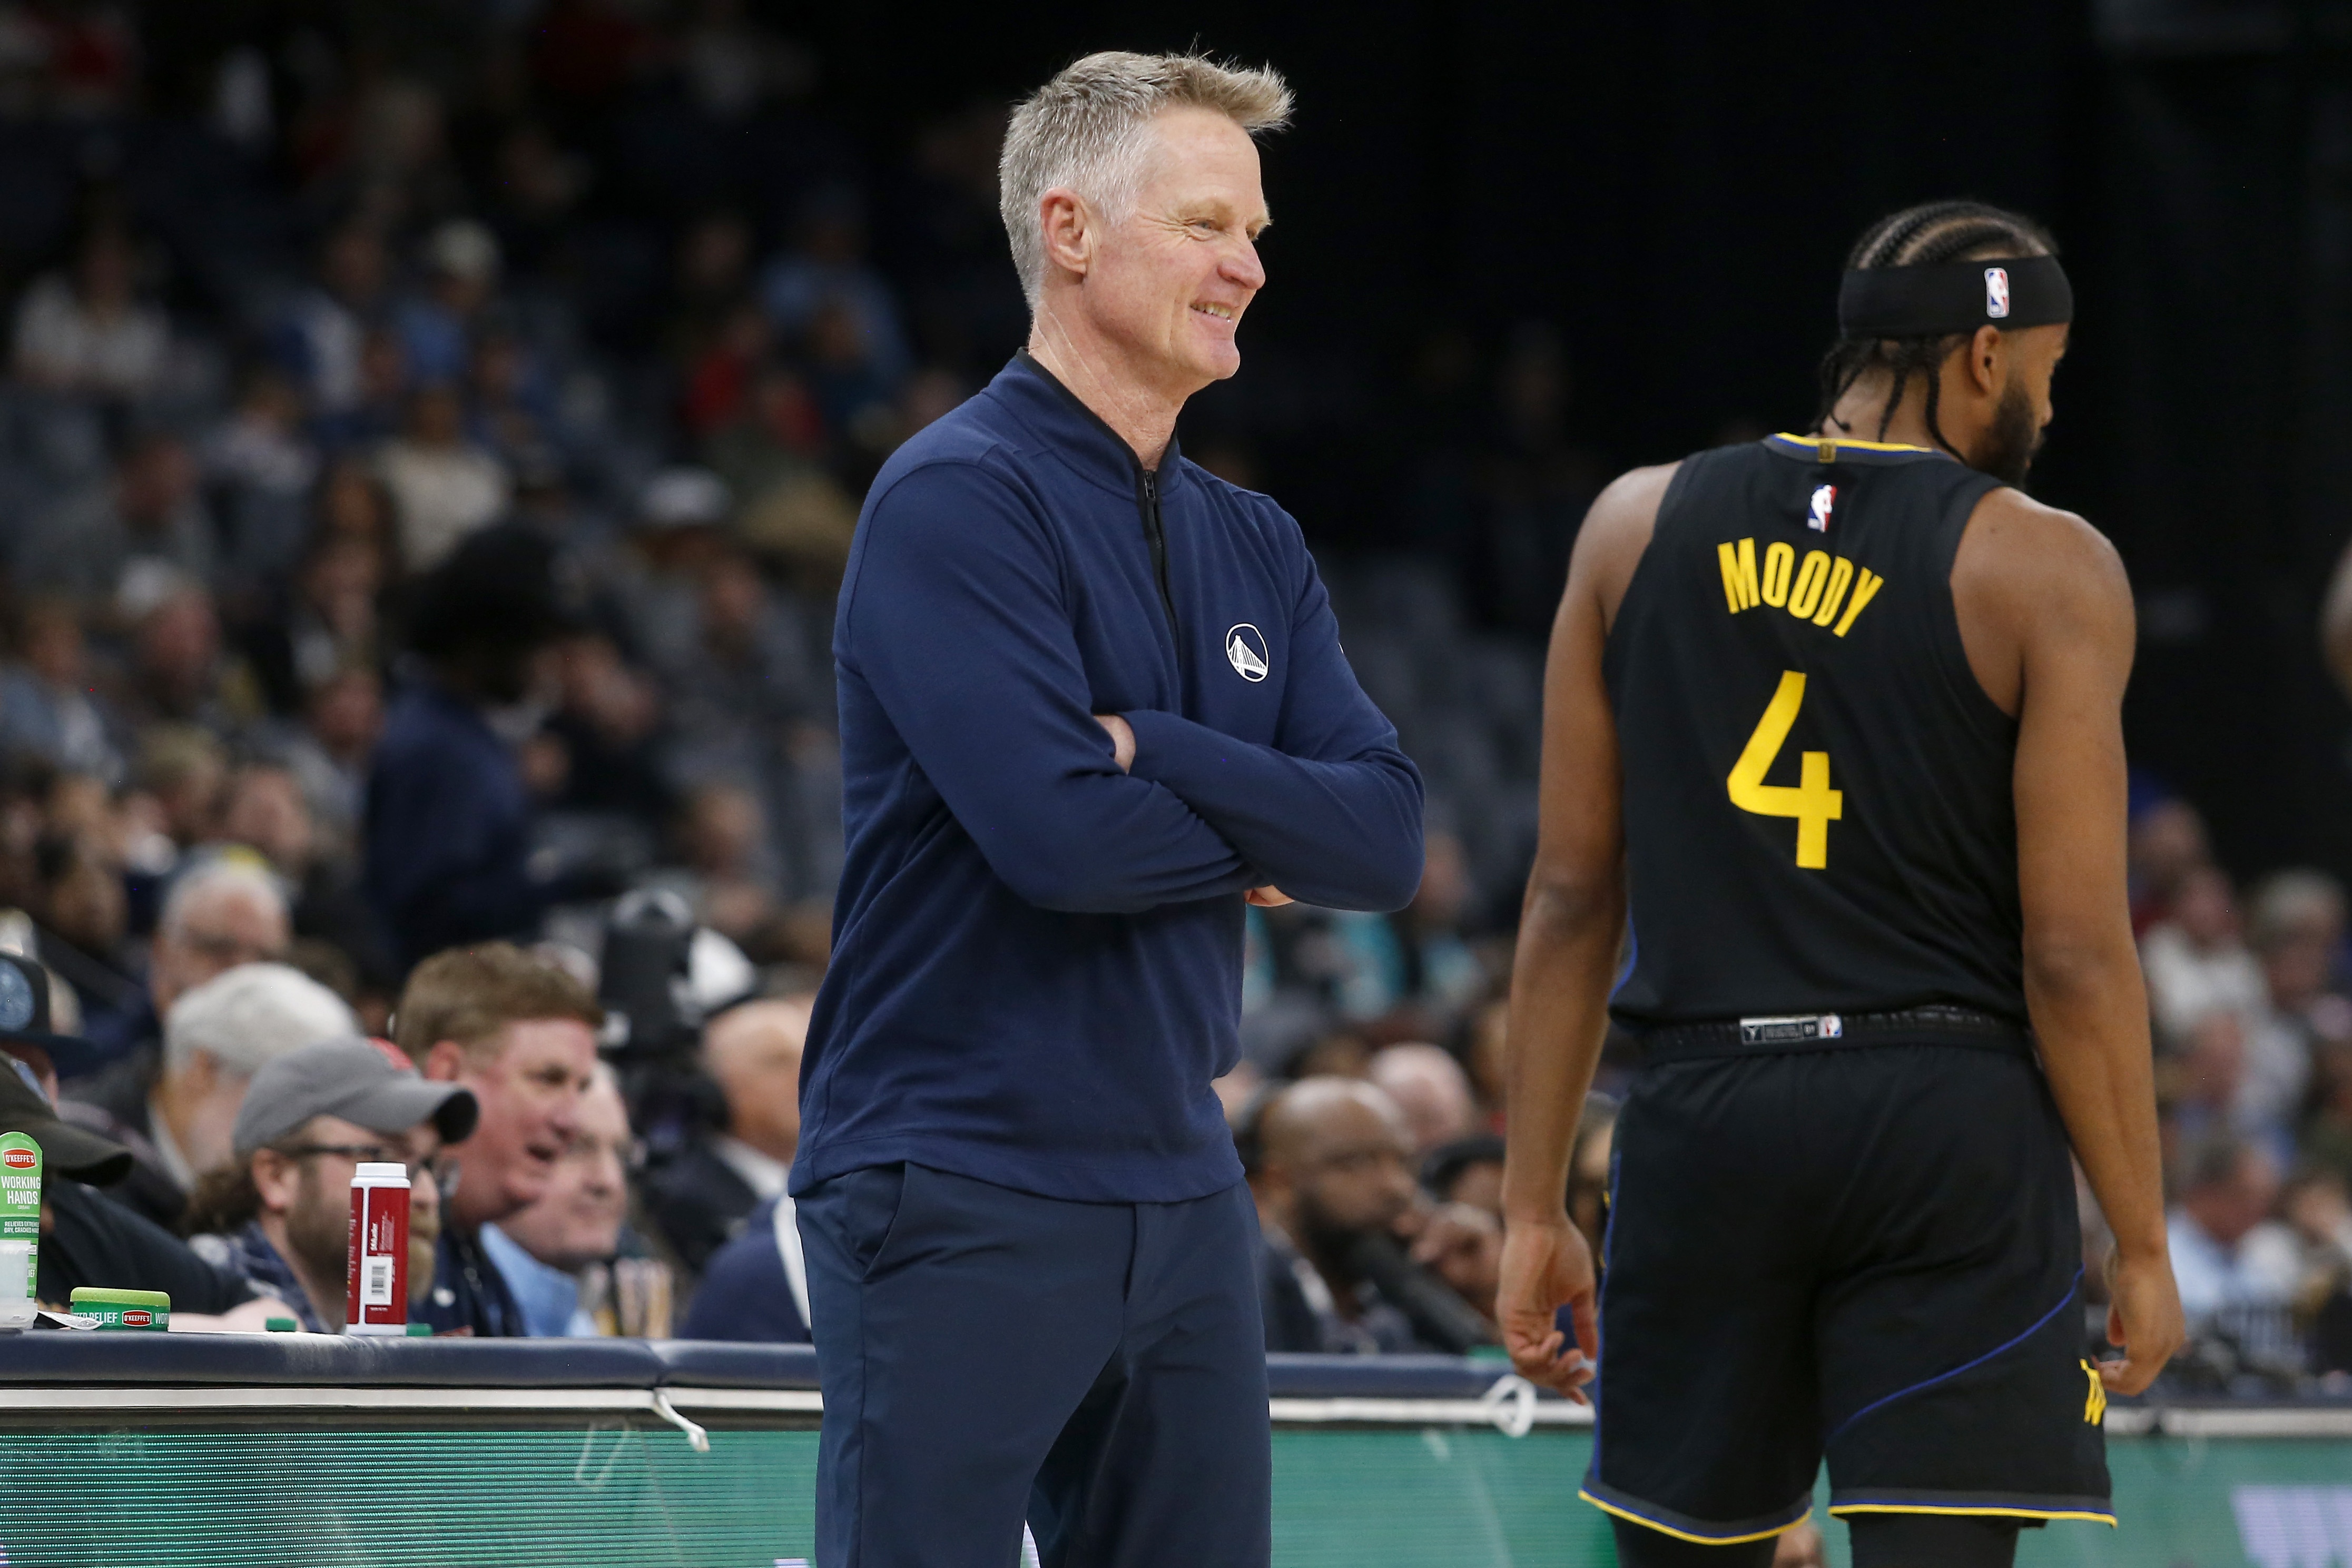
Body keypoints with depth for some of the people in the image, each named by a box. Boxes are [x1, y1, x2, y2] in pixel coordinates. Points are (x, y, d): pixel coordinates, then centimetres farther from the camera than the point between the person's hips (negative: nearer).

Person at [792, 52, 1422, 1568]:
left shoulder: (1255, 545, 14)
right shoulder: (957, 498, -10)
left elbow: (1387, 839, 2)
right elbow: (1058, 832, -21)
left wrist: (1155, 752, -12)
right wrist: (1263, 836, -3)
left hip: (1183, 1198, 7)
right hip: (960, 1201, -7)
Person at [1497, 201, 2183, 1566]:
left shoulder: (1640, 525, 7)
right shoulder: (2045, 570, -4)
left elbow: (1572, 898, 7)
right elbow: (2074, 953, -7)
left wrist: (1536, 1208, 11)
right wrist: (2143, 1246, 1)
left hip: (1703, 1118, 4)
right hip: (1949, 1121, -4)